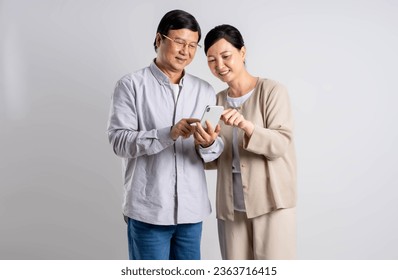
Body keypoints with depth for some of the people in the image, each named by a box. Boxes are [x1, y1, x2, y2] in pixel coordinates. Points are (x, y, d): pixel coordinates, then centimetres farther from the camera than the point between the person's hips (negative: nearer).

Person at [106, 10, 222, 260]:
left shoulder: (205, 91, 8)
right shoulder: (131, 85, -3)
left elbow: (215, 152, 4)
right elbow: (119, 141, -12)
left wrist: (209, 143, -19)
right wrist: (169, 134, -25)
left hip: (191, 209, 4)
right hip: (148, 210, -4)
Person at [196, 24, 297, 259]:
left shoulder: (272, 91, -5)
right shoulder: (217, 101, 11)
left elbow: (282, 143, -14)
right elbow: (214, 161, 11)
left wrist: (247, 126, -30)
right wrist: (206, 145, -12)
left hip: (271, 202, -4)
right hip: (231, 206, 5)